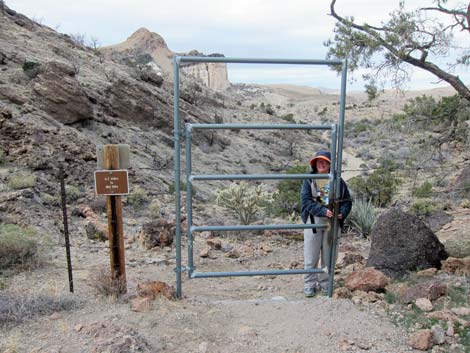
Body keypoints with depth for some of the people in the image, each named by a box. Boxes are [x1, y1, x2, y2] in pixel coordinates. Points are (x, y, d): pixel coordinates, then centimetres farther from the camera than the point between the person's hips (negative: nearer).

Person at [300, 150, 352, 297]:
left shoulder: (338, 181, 3)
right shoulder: (309, 180, -2)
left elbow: (347, 200, 6)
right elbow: (306, 200, -12)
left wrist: (342, 213, -15)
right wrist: (323, 211, -24)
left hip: (332, 222, 2)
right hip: (313, 221, -2)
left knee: (329, 255, 10)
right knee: (311, 255, 3)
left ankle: (325, 283, 25)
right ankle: (309, 284, 15)